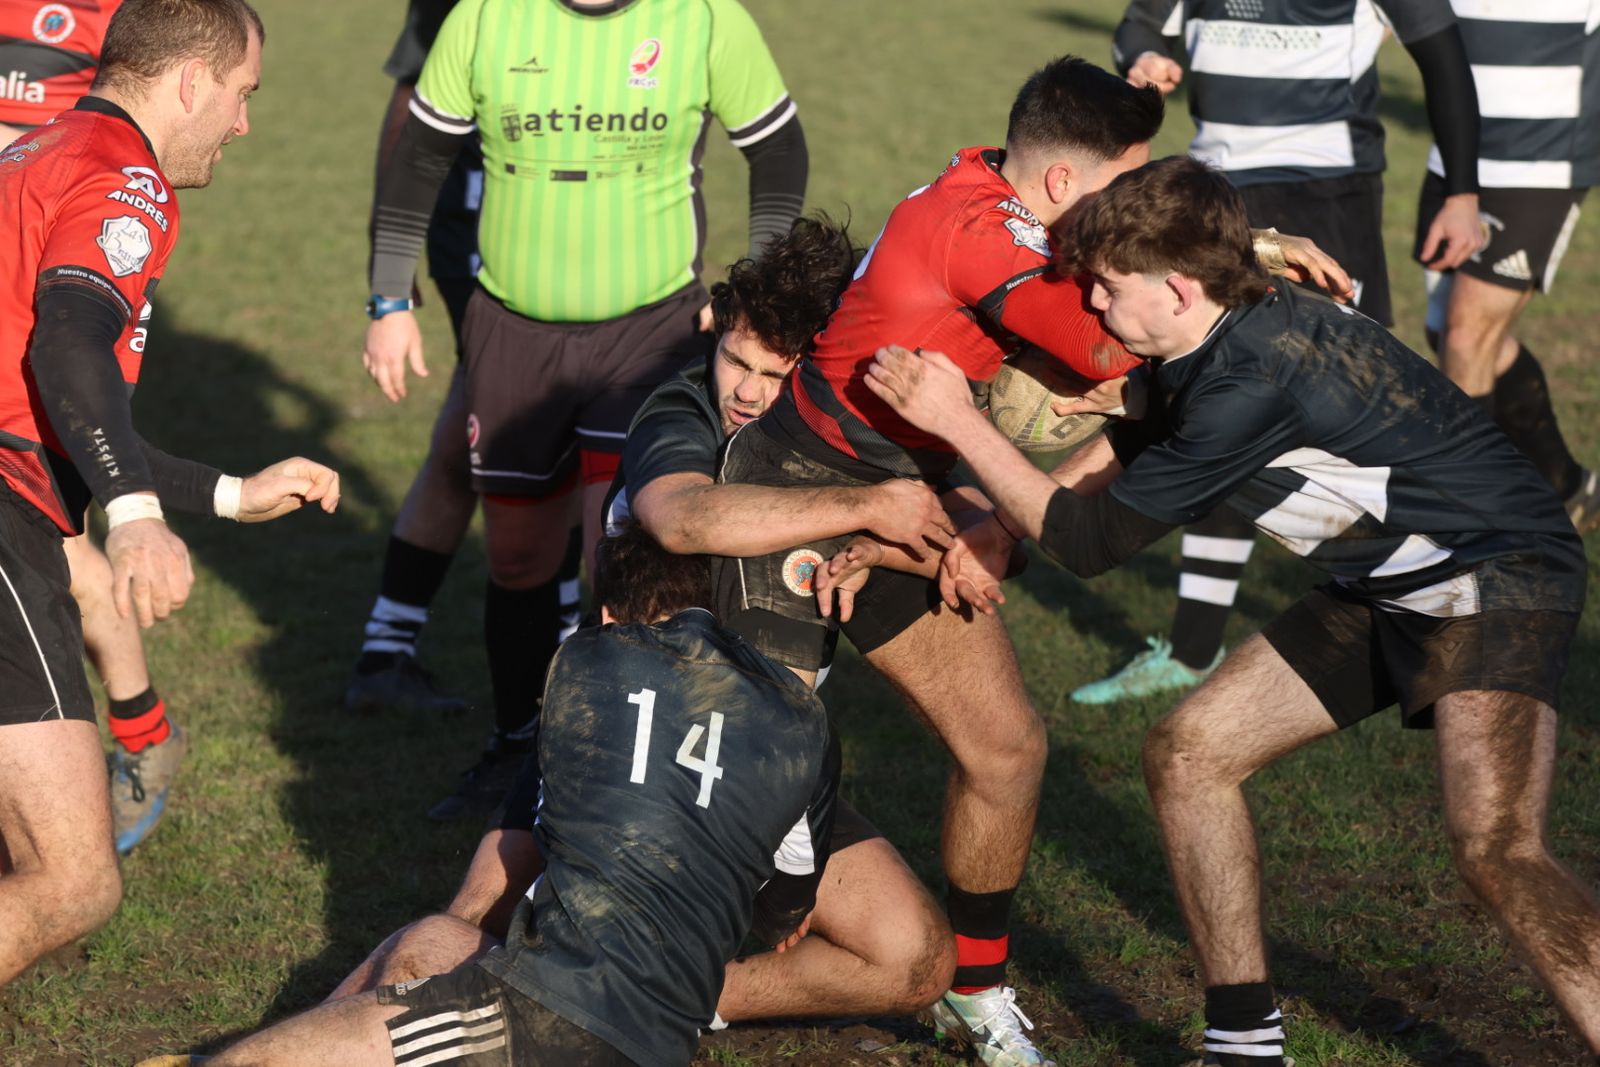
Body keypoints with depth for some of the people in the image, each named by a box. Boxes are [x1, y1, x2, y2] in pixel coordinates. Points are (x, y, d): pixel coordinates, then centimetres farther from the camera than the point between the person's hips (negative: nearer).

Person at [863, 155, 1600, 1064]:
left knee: (1495, 846, -29)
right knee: (1187, 753, 5)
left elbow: (1091, 543, -19)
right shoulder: (1213, 342, 0)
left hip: (1501, 577, -10)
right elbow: (1124, 450, 20)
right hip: (1386, 588, 10)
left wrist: (957, 419, -13)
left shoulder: (1254, 382, -28)